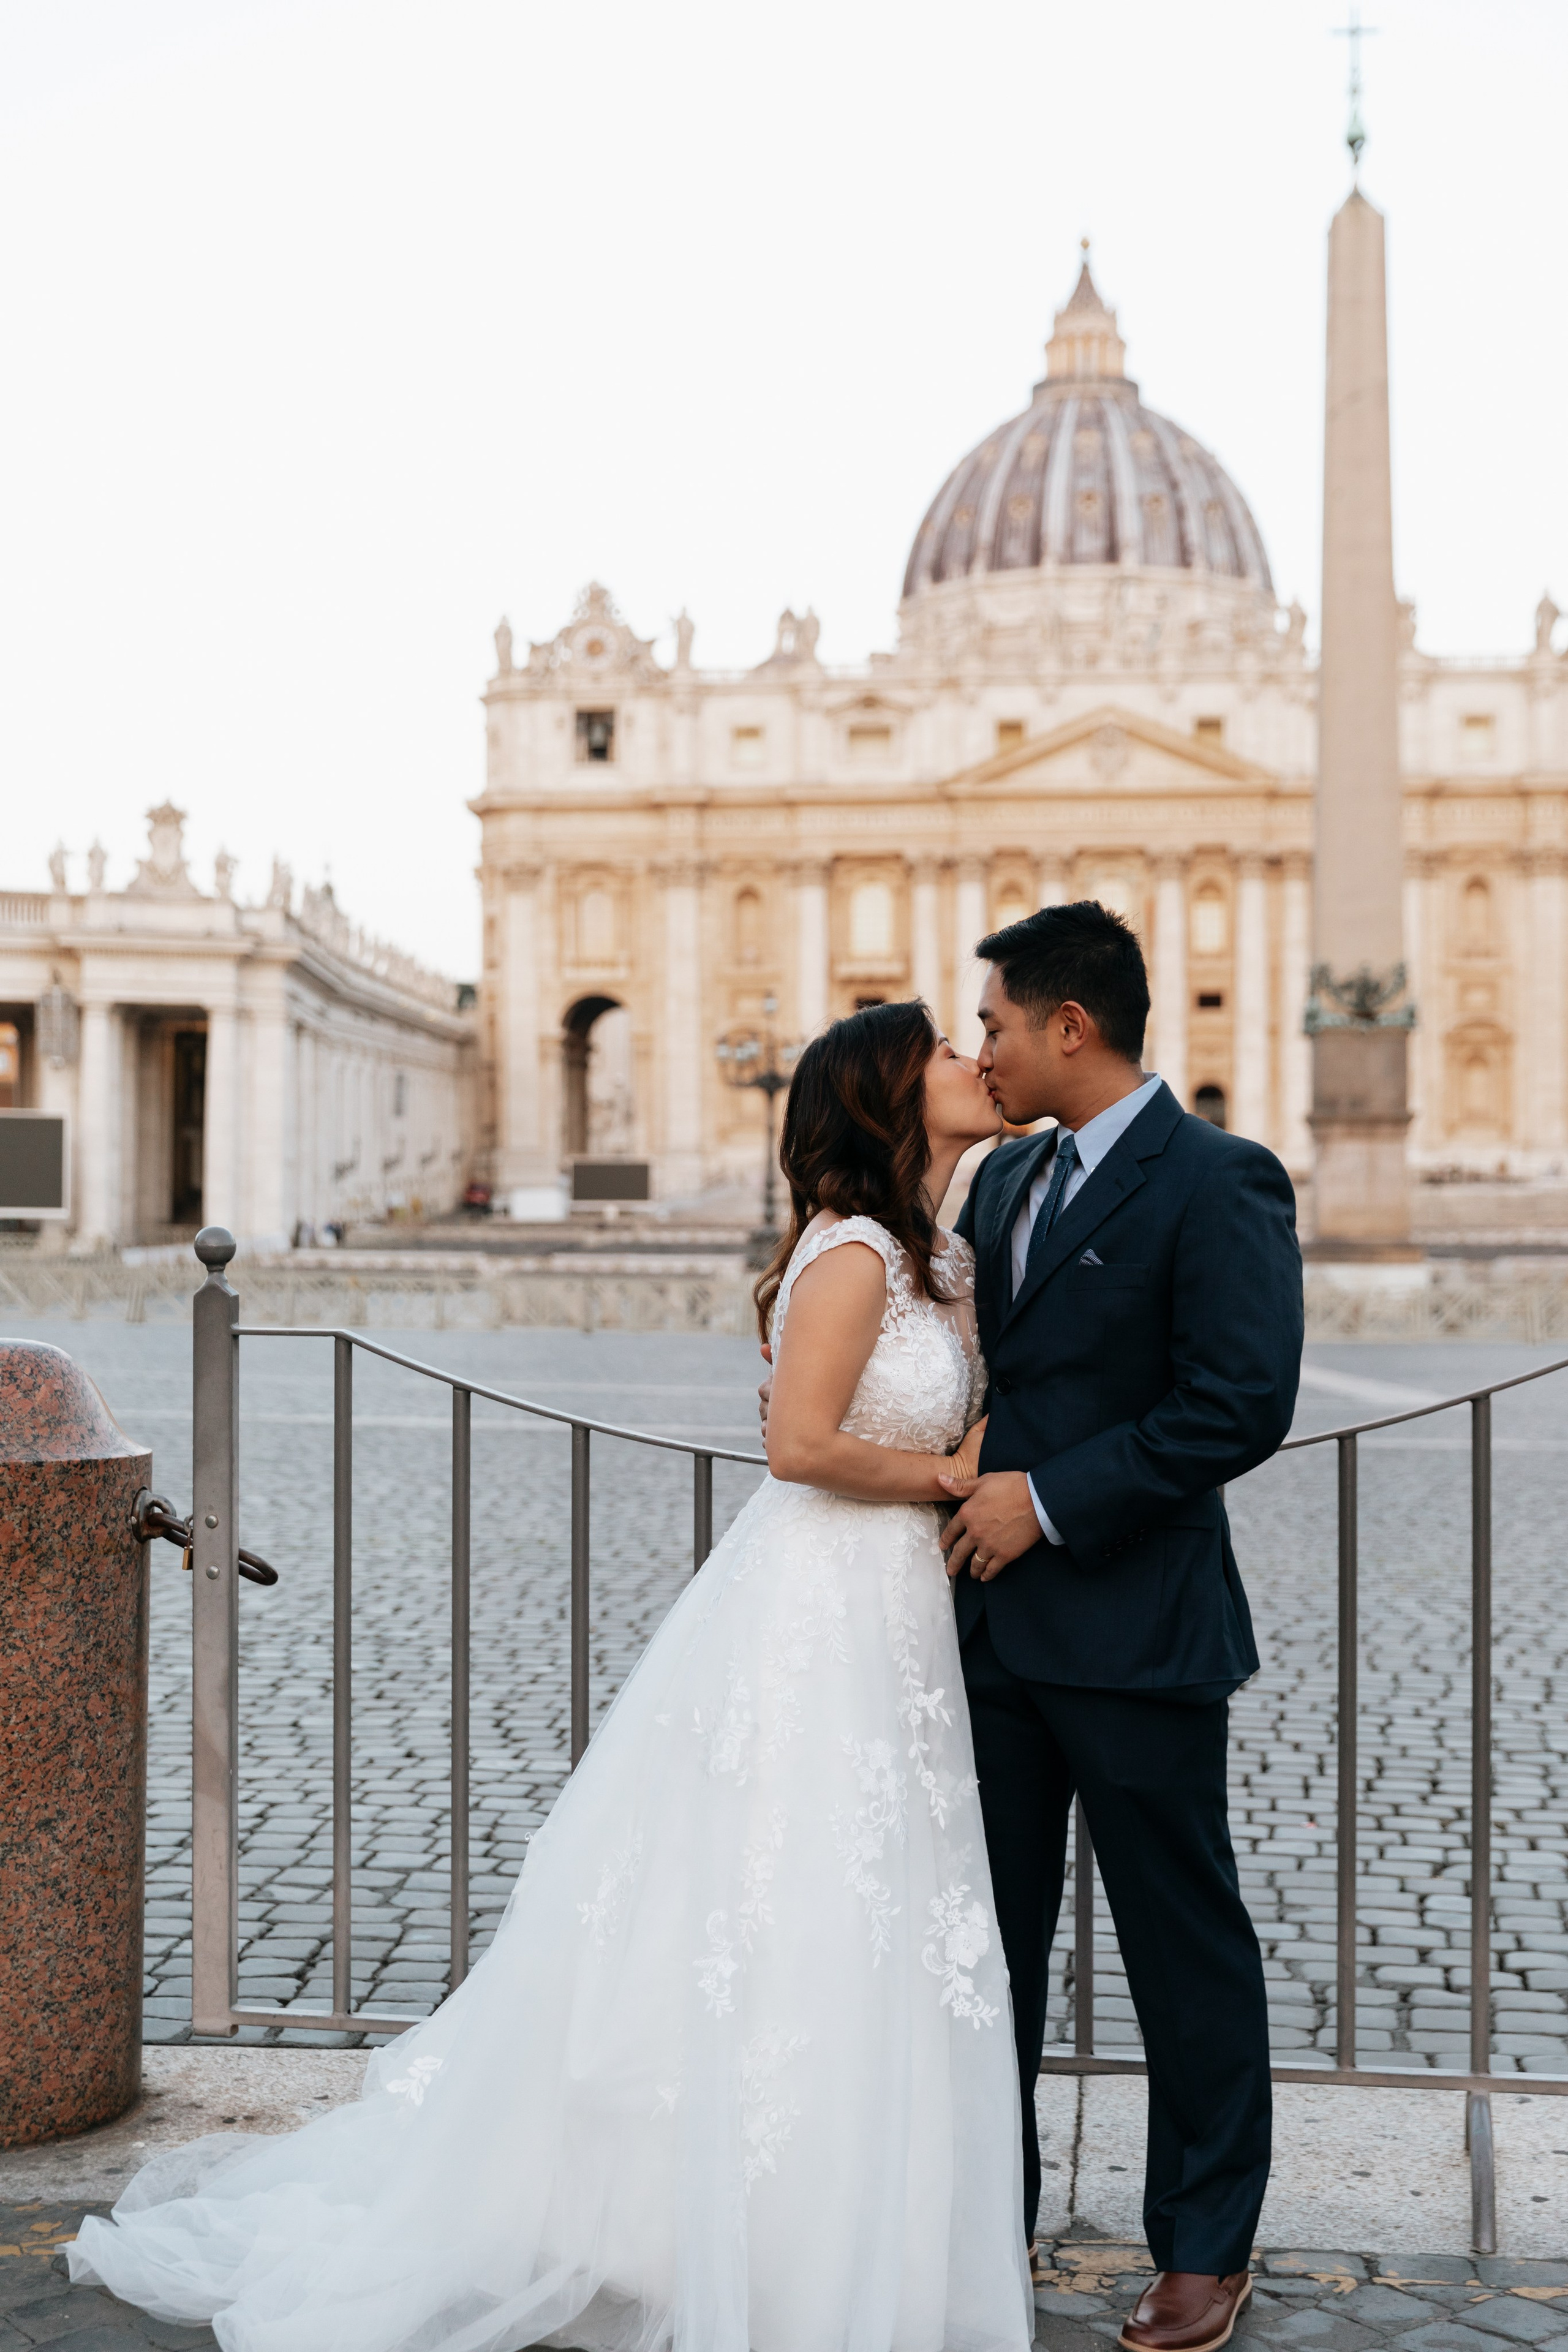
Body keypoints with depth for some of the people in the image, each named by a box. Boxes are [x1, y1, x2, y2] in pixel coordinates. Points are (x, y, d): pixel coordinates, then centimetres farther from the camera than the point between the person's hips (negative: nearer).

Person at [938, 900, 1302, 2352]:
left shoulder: (1217, 1183, -12)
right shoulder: (1005, 1183, 13)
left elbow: (1244, 1404, -19)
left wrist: (1050, 1500, -18)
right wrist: (964, 1488, 0)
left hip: (1135, 1632, -7)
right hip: (997, 1625, 7)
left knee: (1184, 1945, 7)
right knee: (987, 1936, 15)